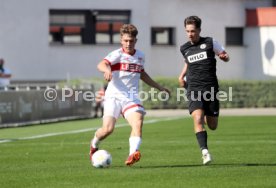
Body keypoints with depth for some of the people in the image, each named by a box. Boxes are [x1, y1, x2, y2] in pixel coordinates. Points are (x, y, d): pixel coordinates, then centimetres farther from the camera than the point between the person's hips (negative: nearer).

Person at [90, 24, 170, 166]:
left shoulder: (140, 56, 14)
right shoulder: (117, 55, -5)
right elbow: (101, 64, -25)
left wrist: (159, 87, 38)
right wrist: (107, 69, -49)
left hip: (132, 97, 4)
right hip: (114, 96, -4)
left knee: (138, 122, -23)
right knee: (108, 129, -12)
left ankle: (132, 154, -37)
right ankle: (94, 144, 22)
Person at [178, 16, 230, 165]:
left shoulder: (210, 43, 1)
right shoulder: (184, 49, 11)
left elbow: (226, 56, 11)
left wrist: (224, 56, -12)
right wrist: (182, 76, 18)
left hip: (211, 89, -1)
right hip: (194, 89, 1)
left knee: (212, 126, 4)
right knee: (198, 119, -23)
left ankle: (209, 115, 41)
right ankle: (205, 152, -25)